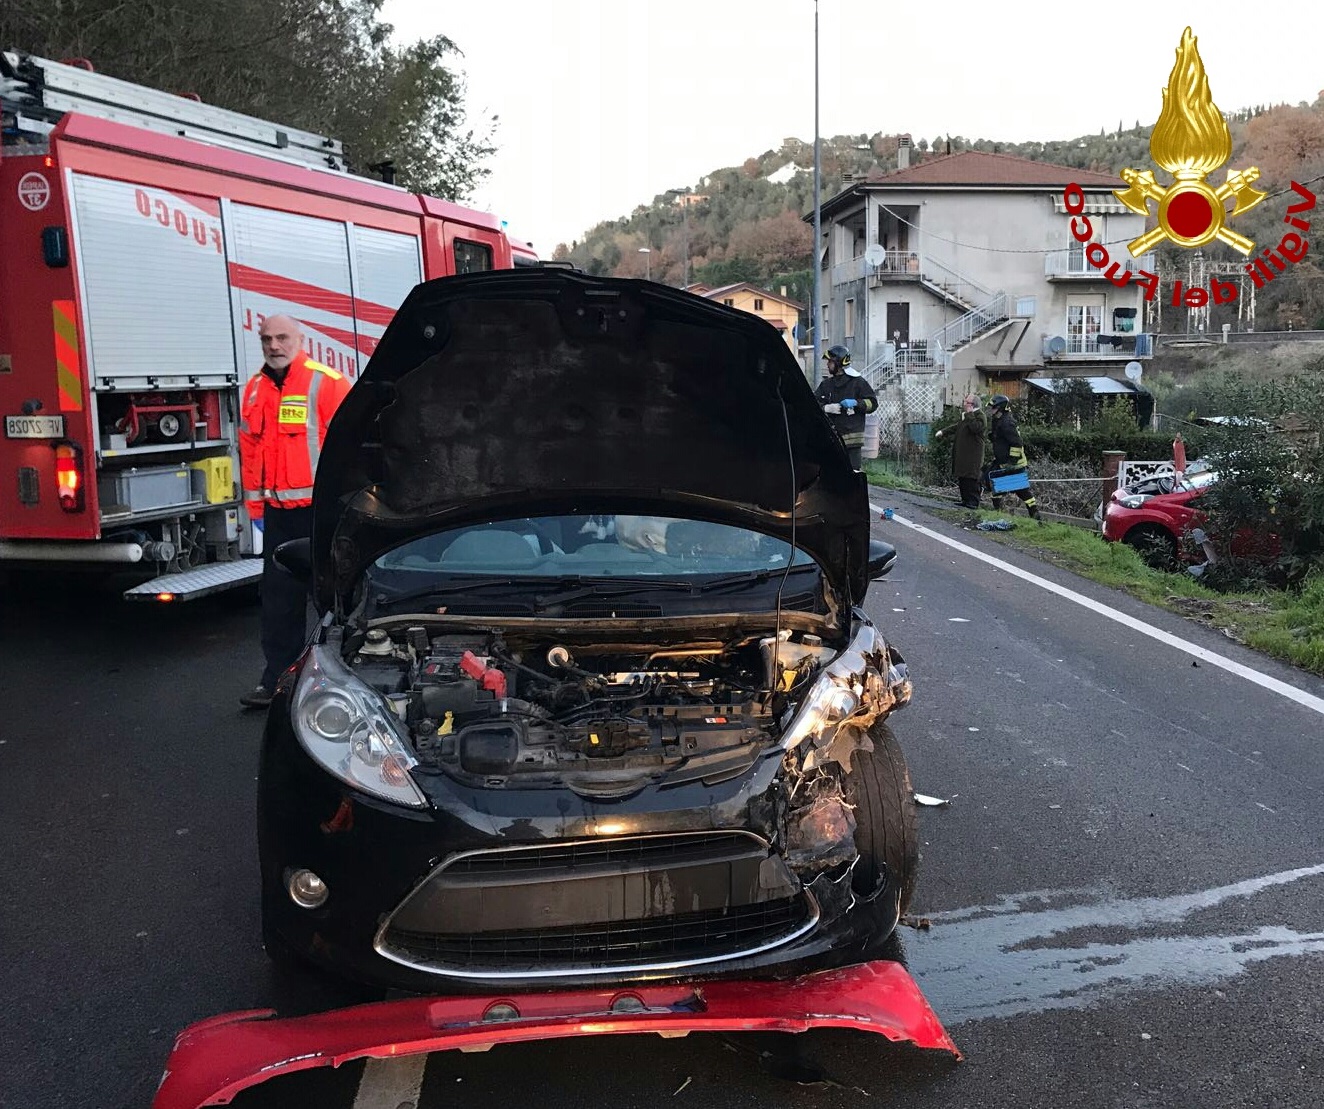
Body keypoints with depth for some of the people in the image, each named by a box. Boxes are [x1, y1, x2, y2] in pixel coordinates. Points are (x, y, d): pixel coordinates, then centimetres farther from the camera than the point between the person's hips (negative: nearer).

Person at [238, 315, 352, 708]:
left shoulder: (326, 382, -8)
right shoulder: (255, 389, 12)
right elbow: (249, 448, 17)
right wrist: (255, 504, 14)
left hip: (320, 508, -6)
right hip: (277, 511, 6)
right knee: (278, 595, 9)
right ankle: (276, 679, 17)